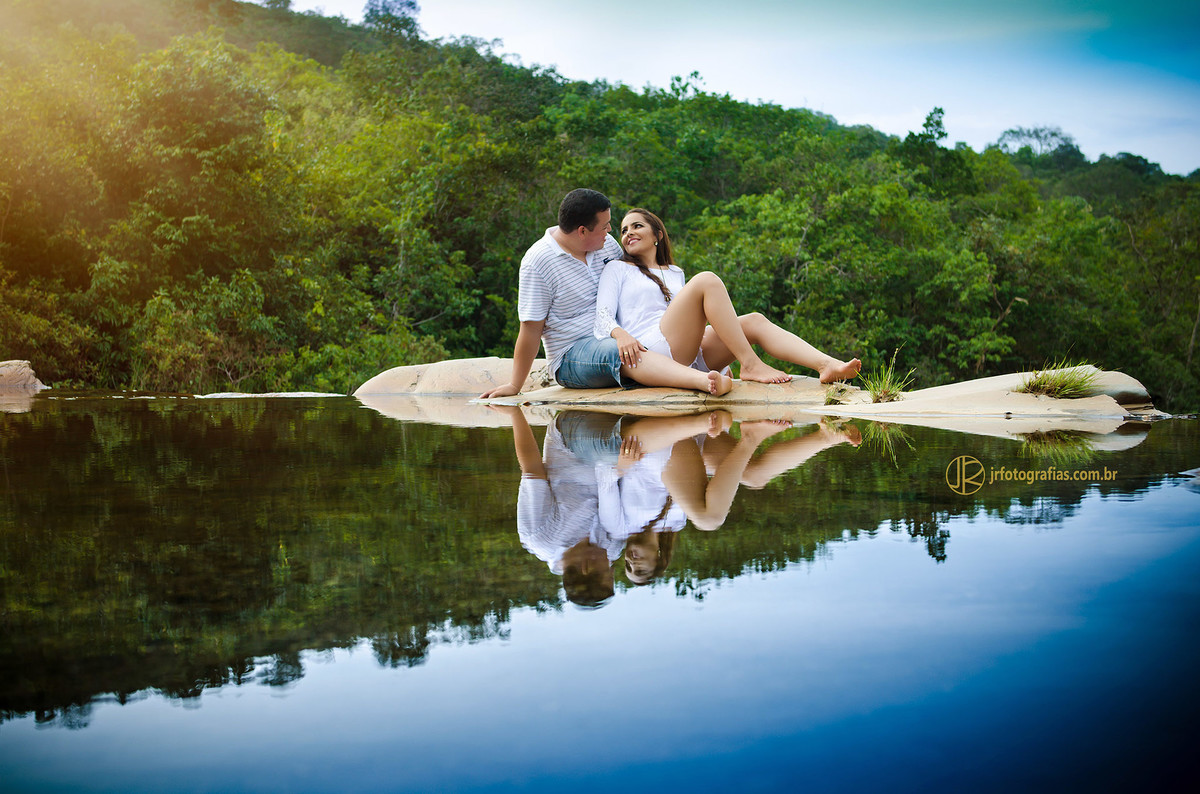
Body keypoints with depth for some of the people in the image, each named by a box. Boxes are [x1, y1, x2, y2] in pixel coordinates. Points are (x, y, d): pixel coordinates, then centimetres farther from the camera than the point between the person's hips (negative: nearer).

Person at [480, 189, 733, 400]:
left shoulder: (606, 244, 8)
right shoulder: (538, 261, -11)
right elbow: (531, 329, -9)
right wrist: (514, 386, -8)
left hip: (616, 336, 9)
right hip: (573, 354, -9)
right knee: (618, 353, -39)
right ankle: (705, 382, -62)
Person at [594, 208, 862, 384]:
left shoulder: (674, 273, 32)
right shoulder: (617, 269, 17)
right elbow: (603, 317, 2)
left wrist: (722, 362, 17)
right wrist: (621, 334, -22)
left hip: (689, 356, 6)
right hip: (651, 351, -6)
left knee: (754, 321, -14)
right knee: (707, 280, -22)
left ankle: (827, 365, -33)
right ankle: (751, 365, -29)